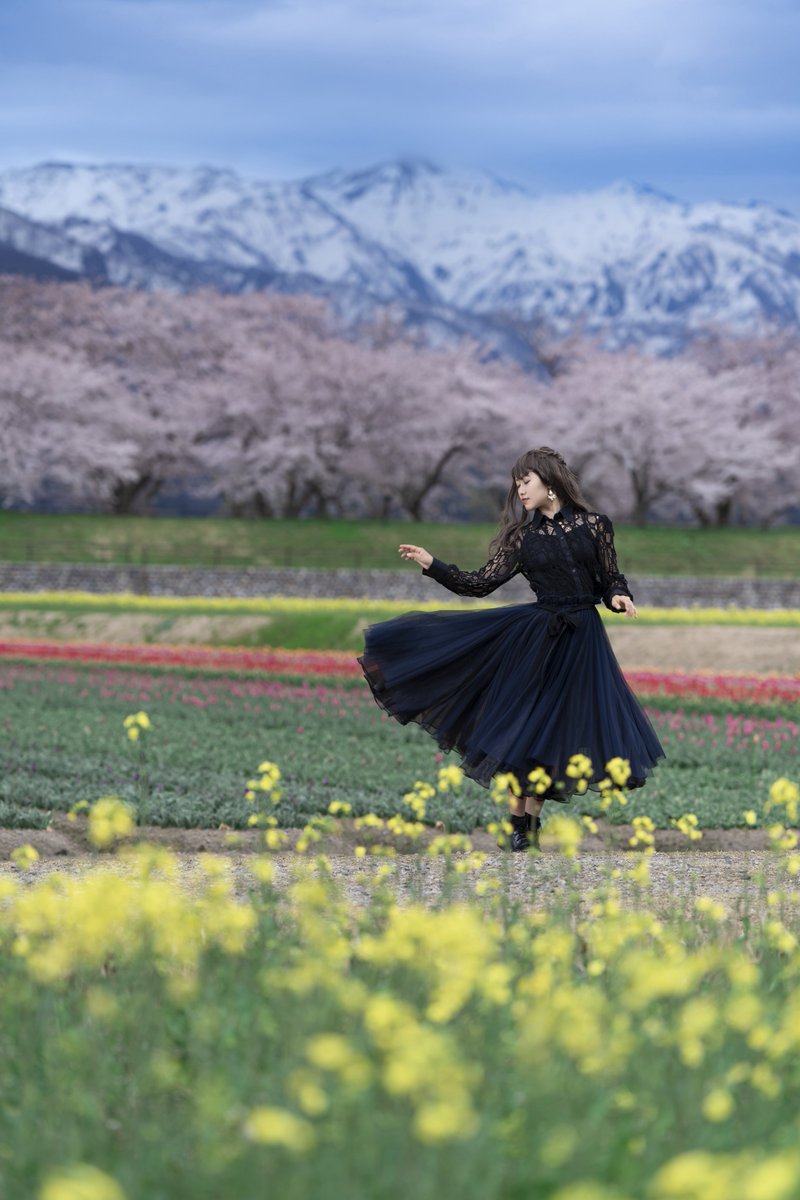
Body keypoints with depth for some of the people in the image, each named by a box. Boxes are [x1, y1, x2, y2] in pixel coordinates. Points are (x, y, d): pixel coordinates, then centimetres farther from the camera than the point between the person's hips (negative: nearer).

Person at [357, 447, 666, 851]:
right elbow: (481, 583, 3)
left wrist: (619, 598, -15)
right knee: (525, 723, -2)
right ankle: (517, 819, 8)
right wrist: (431, 564, -4)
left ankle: (532, 816, 13)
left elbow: (612, 579, 7)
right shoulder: (523, 537, 4)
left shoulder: (593, 525, 1)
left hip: (582, 639, -1)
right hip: (537, 635, 1)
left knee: (556, 728, 2)